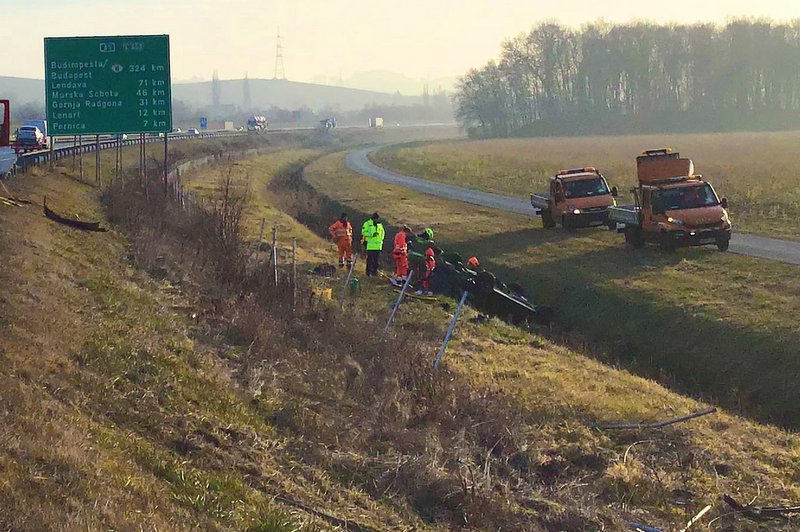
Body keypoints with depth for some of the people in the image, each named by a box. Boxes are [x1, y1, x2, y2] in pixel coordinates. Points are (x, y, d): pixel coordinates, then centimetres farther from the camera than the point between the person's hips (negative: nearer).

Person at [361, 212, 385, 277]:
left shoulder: (380, 224, 14)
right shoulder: (367, 224, -2)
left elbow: (383, 232, 27)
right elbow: (364, 232, -9)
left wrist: (381, 239, 14)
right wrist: (371, 234, -19)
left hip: (378, 245, 5)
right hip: (370, 244, -5)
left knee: (377, 259, 7)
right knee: (369, 259, -5)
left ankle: (375, 271, 13)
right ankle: (368, 272, -1)